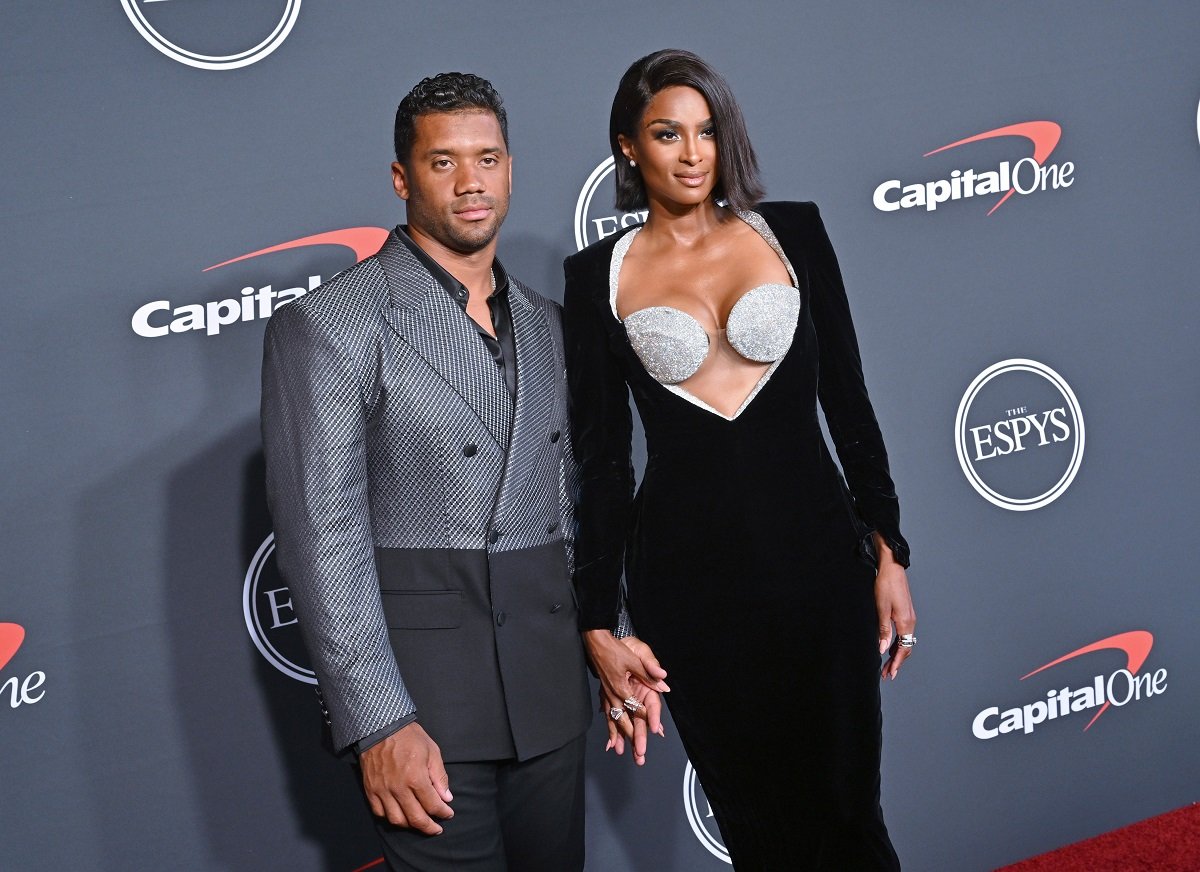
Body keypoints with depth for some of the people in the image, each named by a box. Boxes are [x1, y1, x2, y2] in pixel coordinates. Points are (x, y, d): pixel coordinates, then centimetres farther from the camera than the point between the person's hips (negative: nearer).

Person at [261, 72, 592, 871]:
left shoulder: (543, 323, 13)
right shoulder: (327, 326, -7)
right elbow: (323, 538, -12)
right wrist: (380, 724, -16)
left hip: (550, 686, 6)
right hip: (424, 689, -6)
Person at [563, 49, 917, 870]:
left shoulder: (791, 232, 4)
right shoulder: (602, 274, 3)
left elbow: (847, 399, 6)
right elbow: (603, 454, 4)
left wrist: (889, 552, 2)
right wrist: (601, 623, 1)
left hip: (814, 551, 0)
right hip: (687, 576, 0)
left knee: (844, 806, 4)